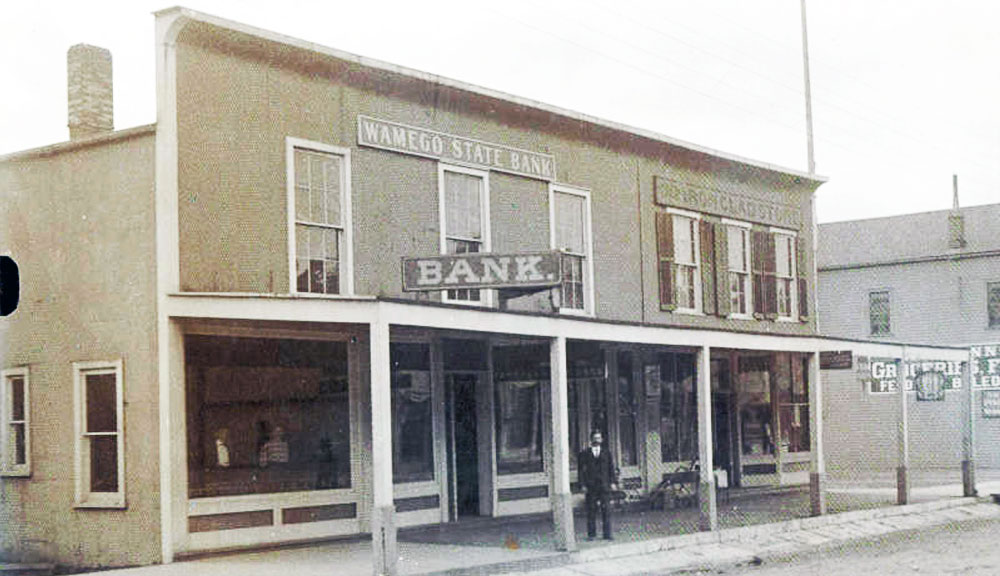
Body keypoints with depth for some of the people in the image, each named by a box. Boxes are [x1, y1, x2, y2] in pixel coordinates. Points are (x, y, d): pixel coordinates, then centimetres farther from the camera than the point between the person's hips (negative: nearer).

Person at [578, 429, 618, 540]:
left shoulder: (607, 453, 13)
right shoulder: (585, 453, 7)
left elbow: (612, 468, 9)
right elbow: (582, 470, 3)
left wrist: (613, 482, -2)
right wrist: (583, 484, -5)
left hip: (605, 485, 1)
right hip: (591, 486, -1)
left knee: (606, 510, -2)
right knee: (591, 510, 1)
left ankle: (607, 534, 2)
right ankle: (591, 534, 8)